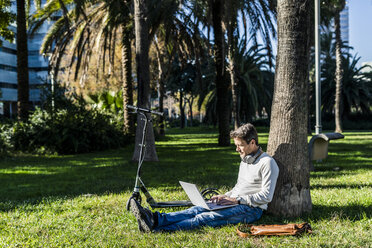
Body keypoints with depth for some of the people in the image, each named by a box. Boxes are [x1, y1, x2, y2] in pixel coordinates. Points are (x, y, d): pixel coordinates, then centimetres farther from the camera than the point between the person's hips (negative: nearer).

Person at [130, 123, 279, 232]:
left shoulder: (267, 163, -9)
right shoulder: (245, 160, 20)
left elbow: (266, 196, -16)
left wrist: (237, 199, -17)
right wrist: (225, 196, 9)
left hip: (252, 209, -8)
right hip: (236, 203, 8)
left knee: (206, 217, -27)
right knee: (197, 210, -16)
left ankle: (159, 229, -41)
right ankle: (155, 219, -35)